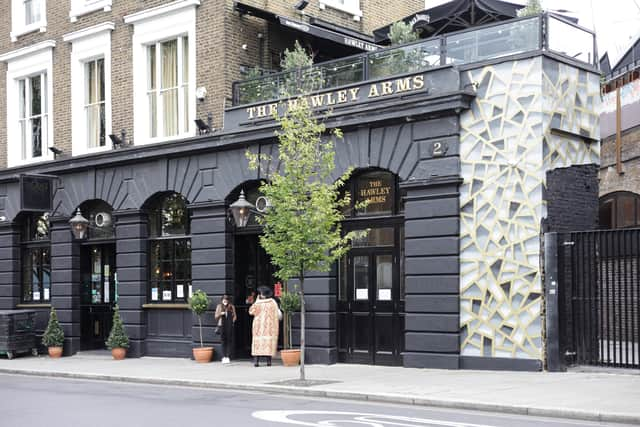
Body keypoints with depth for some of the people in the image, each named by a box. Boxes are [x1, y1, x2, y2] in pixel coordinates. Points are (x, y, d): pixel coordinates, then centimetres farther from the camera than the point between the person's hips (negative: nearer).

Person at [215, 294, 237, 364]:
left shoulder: (232, 307, 7)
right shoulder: (219, 307, 8)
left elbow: (235, 316, 13)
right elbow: (216, 316, 9)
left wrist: (232, 321, -1)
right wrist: (220, 314, -8)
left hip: (230, 326, 0)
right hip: (222, 325, 0)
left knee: (229, 341, -5)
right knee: (223, 341, 0)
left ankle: (228, 356, -4)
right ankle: (224, 356, 2)